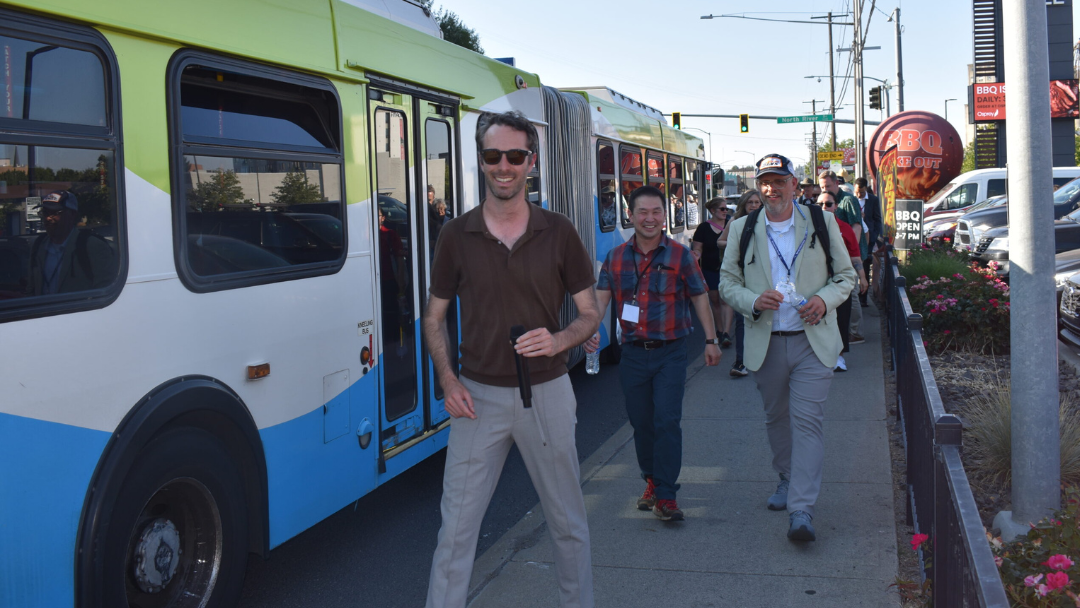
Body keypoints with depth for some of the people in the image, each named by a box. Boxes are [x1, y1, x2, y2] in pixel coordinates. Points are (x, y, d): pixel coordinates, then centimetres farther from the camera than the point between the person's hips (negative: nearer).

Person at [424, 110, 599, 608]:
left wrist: (558, 341, -18)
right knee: (456, 527, 3)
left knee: (568, 523, 13)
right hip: (478, 397, 0)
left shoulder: (558, 232, -1)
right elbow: (434, 317, 8)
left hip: (547, 393, 0)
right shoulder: (457, 235, 0)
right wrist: (448, 381, -7)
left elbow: (590, 314, 4)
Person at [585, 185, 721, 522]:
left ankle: (666, 496, -4)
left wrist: (711, 339, 4)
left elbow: (699, 297, 4)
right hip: (633, 354, 3)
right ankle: (652, 481, 31)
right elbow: (601, 297, -1)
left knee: (667, 422, -9)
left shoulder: (679, 255, -2)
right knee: (641, 423, 12)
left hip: (670, 353, -3)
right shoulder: (616, 257, 4)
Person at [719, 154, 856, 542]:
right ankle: (787, 479, 38)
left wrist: (825, 300, -14)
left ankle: (801, 510, -11)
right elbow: (727, 282, 7)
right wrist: (753, 301, -14)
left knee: (807, 420, -10)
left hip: (813, 340, -2)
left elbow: (846, 275, 7)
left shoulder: (822, 222, 2)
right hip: (765, 343, 2)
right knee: (776, 418, 15)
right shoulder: (742, 229, 5)